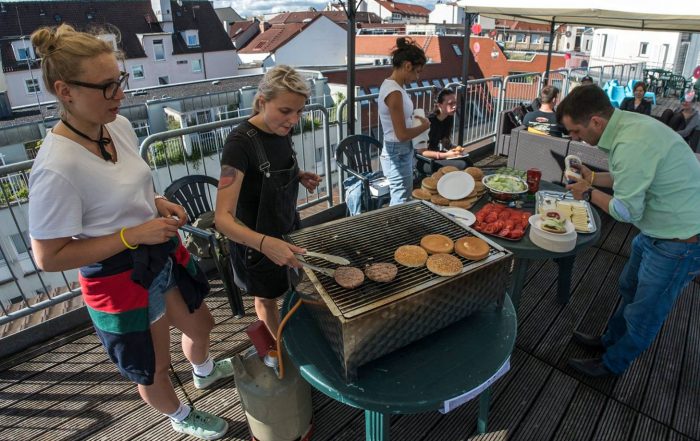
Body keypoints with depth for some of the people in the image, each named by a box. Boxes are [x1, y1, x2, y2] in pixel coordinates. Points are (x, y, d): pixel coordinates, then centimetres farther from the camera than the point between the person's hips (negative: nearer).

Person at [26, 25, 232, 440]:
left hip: (164, 253, 8)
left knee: (201, 326, 29)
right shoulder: (57, 167, -29)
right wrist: (133, 235, -26)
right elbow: (49, 257, -21)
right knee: (153, 367, 19)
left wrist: (158, 203, -7)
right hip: (120, 277, -7)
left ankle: (205, 372, 64)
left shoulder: (119, 125, -6)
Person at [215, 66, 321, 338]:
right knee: (267, 297, 18)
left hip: (287, 228, 7)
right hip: (256, 239, -6)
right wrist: (265, 243, -53)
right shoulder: (240, 143, -30)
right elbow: (223, 218, -36)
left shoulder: (282, 130, -9)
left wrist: (300, 176, -8)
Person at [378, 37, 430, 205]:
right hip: (398, 155, -10)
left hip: (402, 152, 10)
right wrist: (424, 125, -8)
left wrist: (414, 118, 4)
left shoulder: (394, 85, 6)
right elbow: (402, 135, -23)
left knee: (400, 201, 20)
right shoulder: (394, 92, -23)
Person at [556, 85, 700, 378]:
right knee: (629, 290, 25)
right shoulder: (628, 123, -2)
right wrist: (594, 178, 2)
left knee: (643, 312, 10)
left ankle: (613, 364, 30)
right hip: (657, 231, 9)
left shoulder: (631, 145, -33)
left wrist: (590, 194, -11)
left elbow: (627, 211, -26)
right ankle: (610, 340, 47)